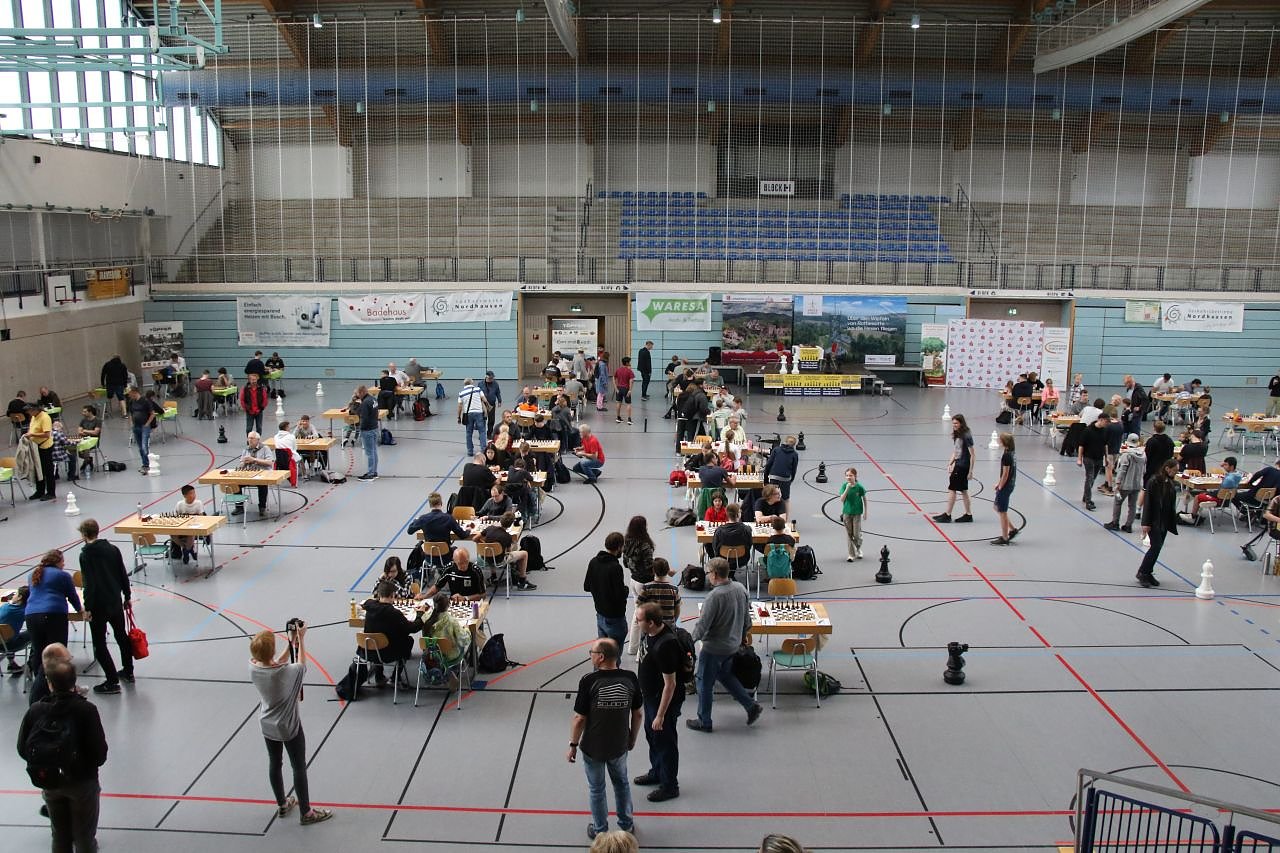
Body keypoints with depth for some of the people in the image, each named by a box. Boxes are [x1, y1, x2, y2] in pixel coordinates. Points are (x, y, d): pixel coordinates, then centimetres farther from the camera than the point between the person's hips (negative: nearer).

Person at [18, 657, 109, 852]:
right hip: (82, 782, -3)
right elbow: (100, 752, -20)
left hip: (49, 783, 3)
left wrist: (45, 764, 14)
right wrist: (88, 766, 3)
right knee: (84, 837, 13)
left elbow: (22, 750, -4)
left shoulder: (35, 711, -11)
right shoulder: (86, 709, -20)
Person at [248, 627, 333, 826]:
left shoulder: (253, 668, -17)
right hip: (289, 728, -6)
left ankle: (282, 805, 43)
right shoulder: (285, 672, -34)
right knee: (299, 768, 11)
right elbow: (302, 665, -11)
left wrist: (292, 642, 3)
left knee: (274, 764, 23)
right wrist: (301, 639, -3)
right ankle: (306, 812, 23)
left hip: (267, 726, 6)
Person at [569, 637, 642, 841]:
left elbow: (579, 719, -17)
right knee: (621, 782, 27)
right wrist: (632, 739, 13)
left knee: (596, 789, 19)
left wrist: (573, 745, -3)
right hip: (620, 746, 3)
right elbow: (638, 714, -3)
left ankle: (600, 831, 33)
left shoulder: (589, 681, -23)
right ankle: (626, 824, 41)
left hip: (593, 747, -3)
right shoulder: (630, 678, -14)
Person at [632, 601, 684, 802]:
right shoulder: (652, 633, -7)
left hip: (665, 700, -9)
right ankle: (656, 772, 47)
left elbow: (670, 684, -29)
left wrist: (661, 715, -24)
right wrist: (642, 688, 22)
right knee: (651, 734, 26)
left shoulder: (665, 645, -35)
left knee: (665, 741, 8)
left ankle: (670, 786, 27)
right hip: (650, 695, 9)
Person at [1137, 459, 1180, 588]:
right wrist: (1146, 523, -17)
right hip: (1154, 521, -7)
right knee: (1156, 546, -9)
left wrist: (1172, 523, 12)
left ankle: (1147, 573, 18)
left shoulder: (1170, 483, 8)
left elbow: (1172, 504, 14)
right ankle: (1142, 572, 2)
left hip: (1164, 522, 7)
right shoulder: (1153, 482, -13)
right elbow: (1147, 503, -14)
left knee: (1157, 548, 9)